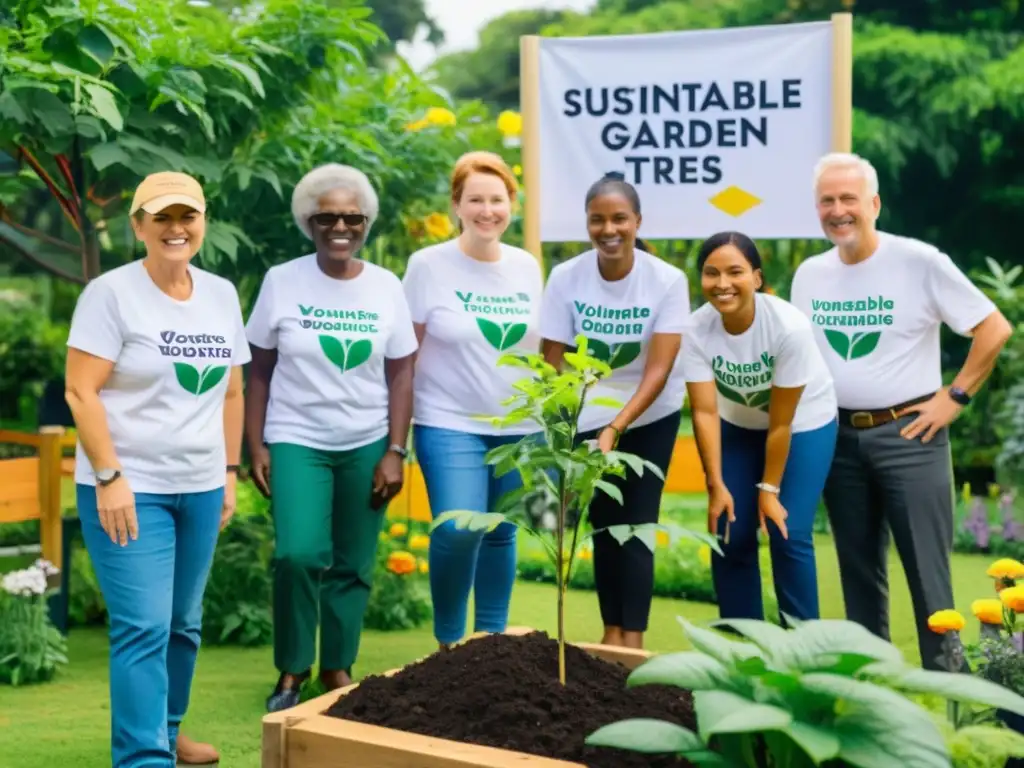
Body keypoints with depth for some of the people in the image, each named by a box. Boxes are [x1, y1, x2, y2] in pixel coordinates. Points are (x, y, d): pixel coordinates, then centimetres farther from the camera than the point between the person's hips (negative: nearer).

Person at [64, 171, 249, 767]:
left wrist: (230, 472, 12)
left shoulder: (222, 294, 9)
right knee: (144, 628, -9)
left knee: (184, 623, 15)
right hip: (129, 489, -6)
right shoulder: (111, 293, -9)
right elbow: (81, 391, -13)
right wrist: (109, 477, -18)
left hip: (200, 489, 6)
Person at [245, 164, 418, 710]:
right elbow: (258, 371, 1)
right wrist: (256, 446, -4)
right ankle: (291, 670, 5)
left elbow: (401, 376, 4)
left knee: (353, 565, 5)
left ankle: (338, 668, 22)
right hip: (296, 442, -2)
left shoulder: (386, 287, 2)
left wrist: (395, 452, -2)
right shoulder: (281, 282, -3)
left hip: (367, 446, 2)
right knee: (299, 554, -15)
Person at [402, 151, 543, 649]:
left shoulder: (527, 267, 5)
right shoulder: (428, 265, -6)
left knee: (502, 533, 8)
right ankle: (449, 640, 4)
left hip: (519, 426, 4)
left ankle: (492, 636, 24)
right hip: (450, 424, -4)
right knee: (459, 530, -17)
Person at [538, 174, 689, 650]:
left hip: (652, 416, -1)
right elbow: (553, 363, -10)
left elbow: (659, 369, -23)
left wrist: (615, 429, -33)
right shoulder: (565, 278, -16)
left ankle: (633, 638, 0)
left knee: (637, 524, -6)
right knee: (603, 524, 9)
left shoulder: (667, 281, -19)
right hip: (589, 416, 2)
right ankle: (612, 630, 21)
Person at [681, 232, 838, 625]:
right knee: (731, 537, -1)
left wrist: (769, 489, -18)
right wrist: (717, 485, -25)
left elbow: (782, 422, -25)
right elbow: (705, 412, -23)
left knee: (788, 536, -11)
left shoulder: (789, 326, -33)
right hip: (739, 427, 3)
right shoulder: (696, 329, -24)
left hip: (804, 426, -3)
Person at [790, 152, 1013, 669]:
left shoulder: (919, 261, -9)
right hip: (839, 437, 5)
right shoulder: (808, 275, 6)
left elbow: (995, 328, -7)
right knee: (858, 567, 13)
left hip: (908, 433, -5)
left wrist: (956, 396, -10)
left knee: (926, 568, -3)